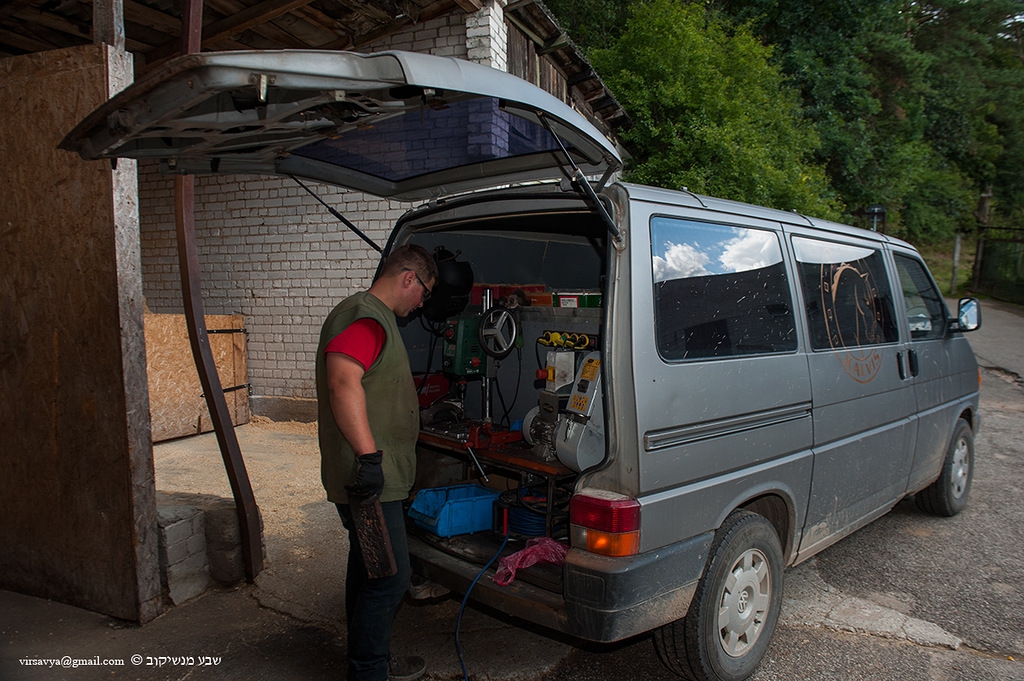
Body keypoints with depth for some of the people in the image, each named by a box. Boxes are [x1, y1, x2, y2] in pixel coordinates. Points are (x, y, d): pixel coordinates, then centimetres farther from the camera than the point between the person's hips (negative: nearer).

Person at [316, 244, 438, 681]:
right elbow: (344, 384, -30)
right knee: (389, 576, -4)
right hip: (370, 481, -11)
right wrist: (368, 456, -33)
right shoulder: (363, 317, -16)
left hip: (376, 479, 11)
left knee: (369, 570, 19)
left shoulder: (377, 318, 21)